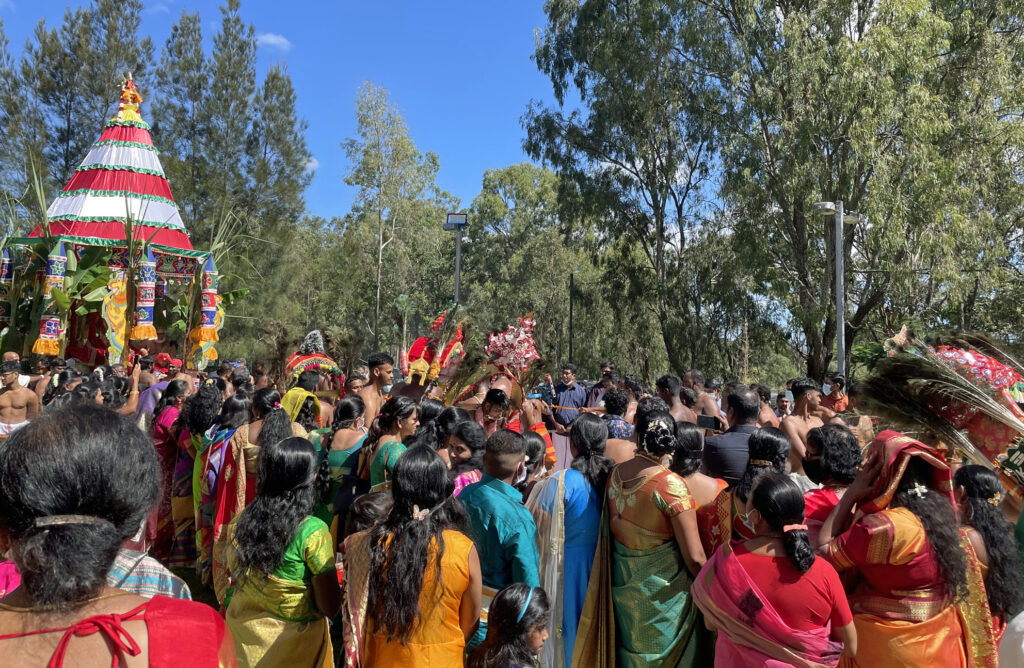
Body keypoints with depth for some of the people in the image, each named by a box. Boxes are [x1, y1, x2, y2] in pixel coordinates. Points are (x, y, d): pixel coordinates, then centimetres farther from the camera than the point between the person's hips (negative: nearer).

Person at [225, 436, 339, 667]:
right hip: (293, 648, -4)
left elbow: (233, 575, 5)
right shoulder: (313, 533, -26)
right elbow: (330, 608, -20)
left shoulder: (243, 519, -10)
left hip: (243, 638, 5)